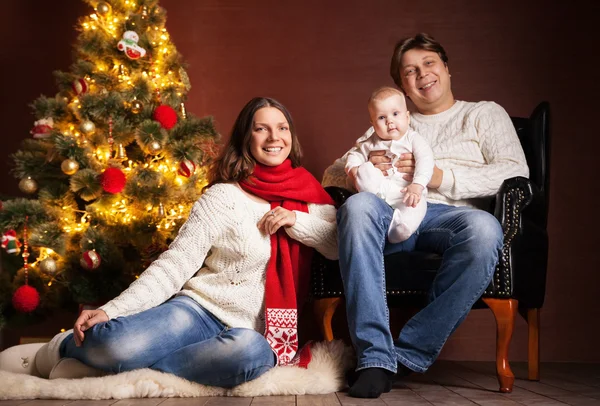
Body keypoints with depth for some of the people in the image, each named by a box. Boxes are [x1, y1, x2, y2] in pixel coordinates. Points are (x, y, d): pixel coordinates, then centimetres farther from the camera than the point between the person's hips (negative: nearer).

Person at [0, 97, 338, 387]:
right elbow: (177, 262, -7)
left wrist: (297, 220, -11)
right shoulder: (223, 196, -2)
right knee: (111, 344, -30)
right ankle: (71, 344, 9)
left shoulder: (309, 196, 9)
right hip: (199, 308, -2)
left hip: (251, 331, 2)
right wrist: (109, 311, -17)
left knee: (253, 353, -39)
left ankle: (134, 362, -17)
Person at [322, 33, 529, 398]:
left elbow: (516, 171, 5)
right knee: (357, 205, -34)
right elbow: (331, 174, 23)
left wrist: (442, 177, -7)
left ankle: (410, 354, -30)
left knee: (484, 228, -38)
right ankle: (374, 356, -35)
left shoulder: (485, 114, 23)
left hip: (453, 213, -2)